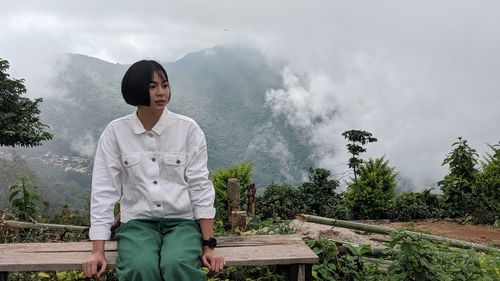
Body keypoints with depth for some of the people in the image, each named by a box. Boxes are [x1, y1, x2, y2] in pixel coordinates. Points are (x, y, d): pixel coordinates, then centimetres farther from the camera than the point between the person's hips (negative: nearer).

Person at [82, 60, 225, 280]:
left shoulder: (188, 129, -2)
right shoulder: (115, 132, -1)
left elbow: (200, 186, -2)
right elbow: (104, 191, -2)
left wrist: (208, 245, -7)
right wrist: (98, 251, -8)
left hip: (182, 221, 0)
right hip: (137, 222, 1)